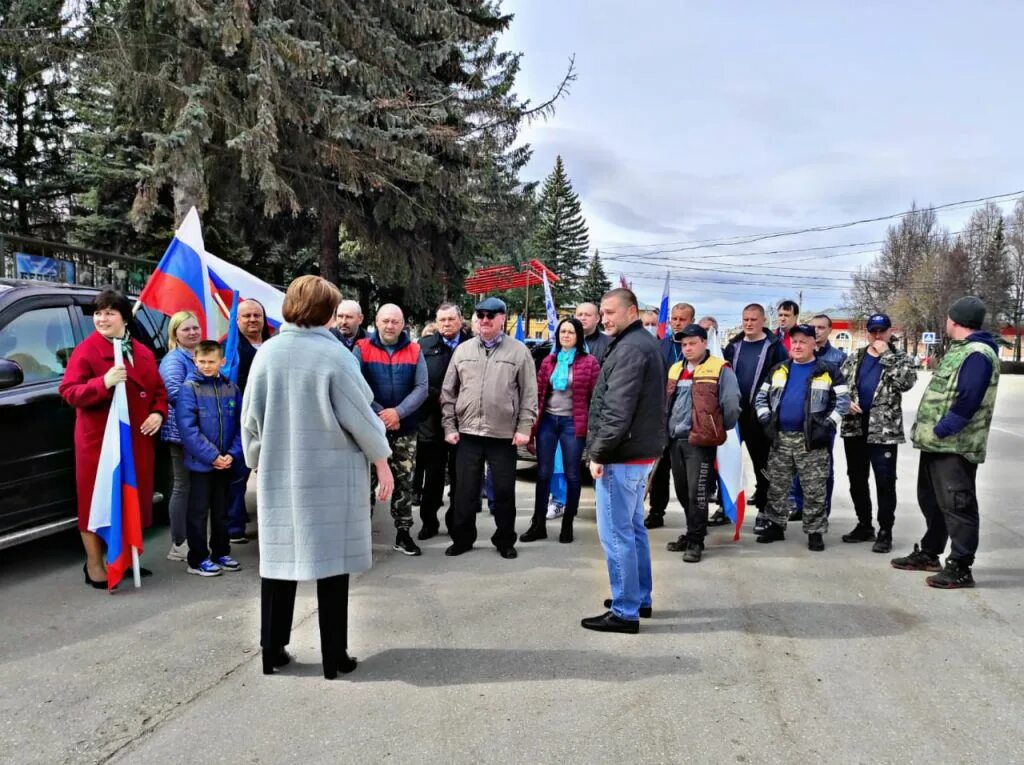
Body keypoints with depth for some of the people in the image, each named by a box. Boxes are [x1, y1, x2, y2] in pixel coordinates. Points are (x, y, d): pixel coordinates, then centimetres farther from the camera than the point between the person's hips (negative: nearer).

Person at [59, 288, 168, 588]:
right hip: (98, 438, -6)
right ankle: (94, 564, 12)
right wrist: (103, 383, -28)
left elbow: (158, 389, 18)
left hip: (137, 438, 6)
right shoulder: (86, 350, -7)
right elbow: (68, 391, -13)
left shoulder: (143, 353, 12)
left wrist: (158, 413, -1)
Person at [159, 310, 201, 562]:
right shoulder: (174, 360, -10)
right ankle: (179, 545, 5)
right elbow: (175, 393, -23)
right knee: (183, 487, -3)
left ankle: (190, 539, 22)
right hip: (182, 432, -8)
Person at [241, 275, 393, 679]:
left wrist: (258, 462, 17)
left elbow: (251, 418, 4)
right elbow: (360, 416, -11)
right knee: (331, 562, 5)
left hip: (278, 473, 4)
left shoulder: (267, 353, -2)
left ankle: (272, 650, 22)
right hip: (331, 473, -4)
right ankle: (334, 657, 12)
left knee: (279, 558, 13)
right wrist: (381, 461, 1)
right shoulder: (334, 355, -14)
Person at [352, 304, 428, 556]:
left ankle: (403, 533, 17)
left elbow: (421, 388, -4)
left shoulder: (414, 351, 4)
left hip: (405, 429, 2)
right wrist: (381, 414, -15)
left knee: (404, 482, 7)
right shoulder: (361, 349, -2)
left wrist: (398, 412, -17)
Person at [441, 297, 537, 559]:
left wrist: (524, 428, -8)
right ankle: (462, 538, 22)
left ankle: (505, 540, 22)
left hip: (504, 434, -2)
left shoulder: (519, 351, 0)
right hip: (468, 432, 2)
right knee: (465, 489, 8)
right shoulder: (463, 350, 7)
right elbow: (448, 392, 9)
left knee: (504, 490, 8)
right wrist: (449, 426, 3)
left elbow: (529, 394, -1)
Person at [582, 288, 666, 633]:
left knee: (616, 533, -4)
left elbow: (618, 410, -24)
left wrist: (599, 453, -17)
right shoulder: (645, 343, 16)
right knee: (633, 528, 18)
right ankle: (640, 599, 29)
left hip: (622, 454, -11)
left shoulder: (630, 348, -17)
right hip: (639, 450, 11)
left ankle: (625, 612, 3)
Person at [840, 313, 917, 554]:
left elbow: (907, 382, -18)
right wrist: (846, 402, -7)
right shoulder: (854, 358, 11)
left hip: (884, 430, -4)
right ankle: (864, 525, 25)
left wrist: (886, 354, -16)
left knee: (885, 482, -2)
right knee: (856, 479, 11)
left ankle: (885, 532, 7)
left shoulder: (900, 358, 1)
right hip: (854, 427, 4)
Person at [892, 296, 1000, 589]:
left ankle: (960, 568, 3)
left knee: (957, 505, -4)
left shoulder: (977, 355, -16)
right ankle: (929, 553, 31)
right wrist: (927, 429, 15)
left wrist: (940, 431, -20)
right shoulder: (958, 350, 17)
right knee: (931, 500, 19)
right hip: (937, 443, 11)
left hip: (954, 446, -11)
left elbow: (968, 401, -25)